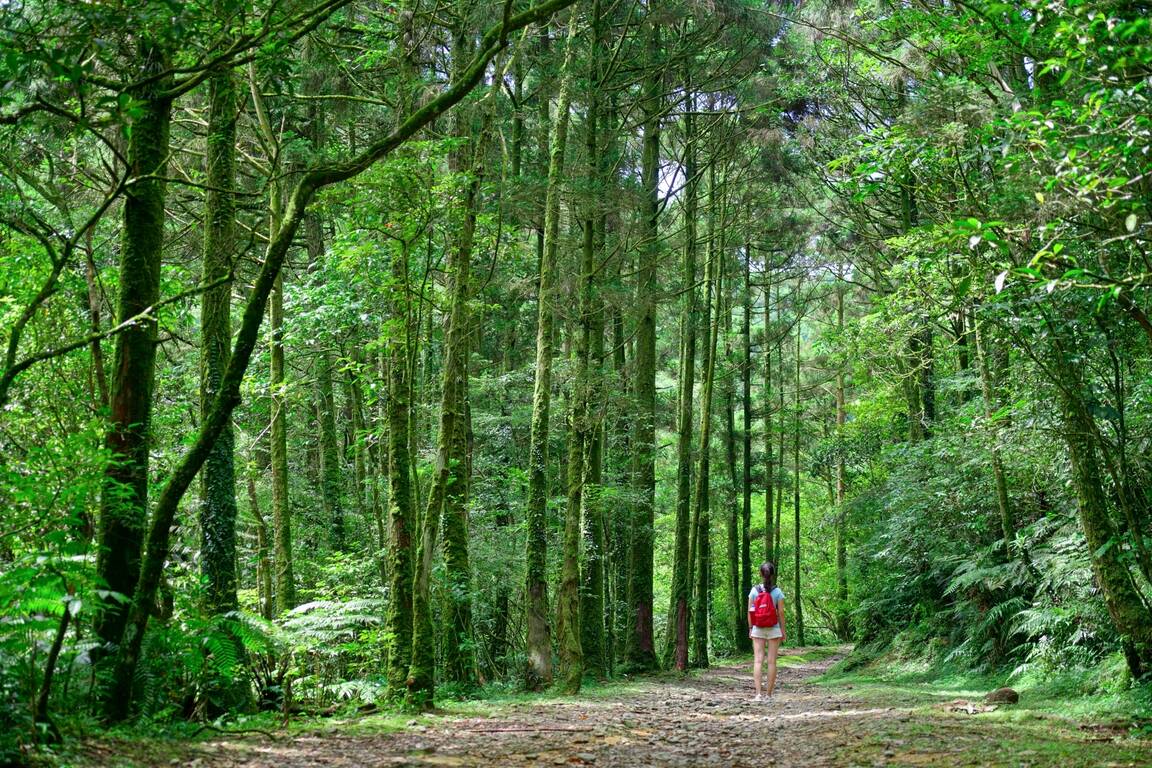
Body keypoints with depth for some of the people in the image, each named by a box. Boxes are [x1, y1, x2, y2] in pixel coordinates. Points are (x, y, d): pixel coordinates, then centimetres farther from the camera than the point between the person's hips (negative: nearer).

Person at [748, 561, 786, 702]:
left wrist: (750, 628, 9)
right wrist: (783, 631, 5)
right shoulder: (777, 592, -5)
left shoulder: (754, 590, -2)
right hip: (773, 629, -1)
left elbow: (749, 611, -1)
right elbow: (781, 613, -4)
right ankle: (769, 694, 10)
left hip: (758, 629, 1)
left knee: (758, 660, -1)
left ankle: (759, 694, -11)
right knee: (772, 661, 6)